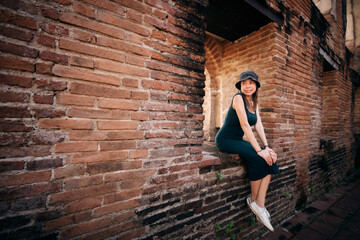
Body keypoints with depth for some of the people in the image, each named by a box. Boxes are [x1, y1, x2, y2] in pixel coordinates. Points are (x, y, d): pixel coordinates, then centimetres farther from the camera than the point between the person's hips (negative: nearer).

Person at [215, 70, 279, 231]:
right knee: (257, 158, -26)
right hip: (225, 140, -7)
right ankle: (252, 199, -3)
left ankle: (260, 204, -8)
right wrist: (259, 149, -26)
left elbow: (259, 125, 1)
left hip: (238, 140, 8)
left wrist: (266, 147, -12)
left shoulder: (254, 103, 10)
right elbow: (245, 125, -23)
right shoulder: (238, 98, -15)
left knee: (269, 158, -12)